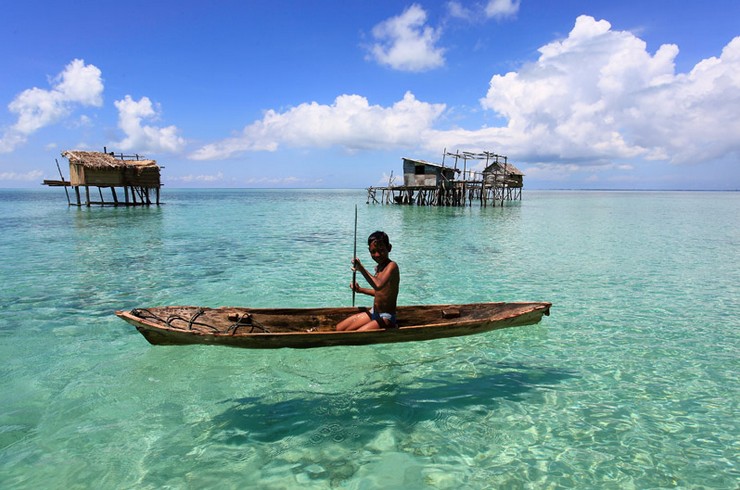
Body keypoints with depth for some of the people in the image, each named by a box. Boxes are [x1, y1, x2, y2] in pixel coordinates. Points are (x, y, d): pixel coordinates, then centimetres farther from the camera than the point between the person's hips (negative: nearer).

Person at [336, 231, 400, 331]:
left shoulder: (392, 266, -20)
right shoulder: (378, 267, 8)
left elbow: (378, 285, -38)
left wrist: (361, 268, -35)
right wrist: (360, 289, 12)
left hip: (386, 317, -9)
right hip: (373, 313, 9)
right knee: (339, 329, 9)